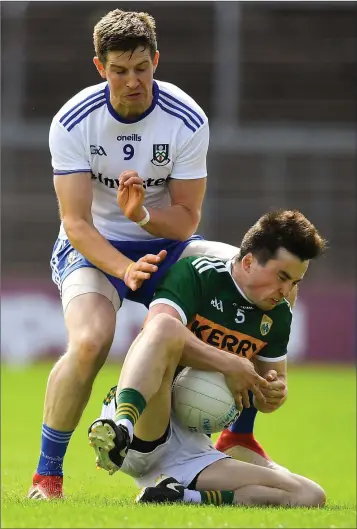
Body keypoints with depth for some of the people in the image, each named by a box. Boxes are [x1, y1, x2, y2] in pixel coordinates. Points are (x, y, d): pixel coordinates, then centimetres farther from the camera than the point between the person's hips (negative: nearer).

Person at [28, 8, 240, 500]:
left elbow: (186, 220, -10)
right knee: (89, 342, -34)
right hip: (93, 249, -3)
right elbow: (76, 222, -20)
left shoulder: (188, 121, -14)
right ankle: (47, 472, -14)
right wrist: (125, 268, -37)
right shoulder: (73, 122, -18)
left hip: (164, 243, 3)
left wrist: (142, 214, -33)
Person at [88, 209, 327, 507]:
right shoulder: (196, 274, -2)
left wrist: (274, 393, -1)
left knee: (310, 496, -12)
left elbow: (270, 390, 25)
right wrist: (230, 365, -20)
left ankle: (186, 499, -25)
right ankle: (120, 430, -56)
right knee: (166, 327, -33)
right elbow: (158, 328, -21)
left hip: (192, 451, 6)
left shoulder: (278, 314, 15)